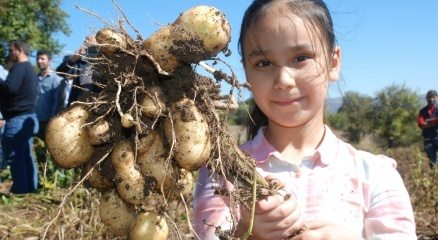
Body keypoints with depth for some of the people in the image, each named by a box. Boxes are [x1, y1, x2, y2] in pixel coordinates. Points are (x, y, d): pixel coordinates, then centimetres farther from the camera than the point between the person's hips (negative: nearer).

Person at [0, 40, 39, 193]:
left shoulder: (19, 67, -12)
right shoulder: (30, 69, 19)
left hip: (17, 119, -10)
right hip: (28, 117, 10)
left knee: (15, 156, -6)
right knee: (26, 155, 13)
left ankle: (20, 190, -5)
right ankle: (31, 188, 17)